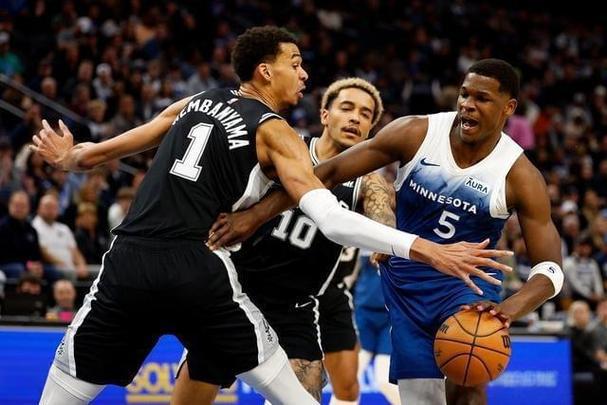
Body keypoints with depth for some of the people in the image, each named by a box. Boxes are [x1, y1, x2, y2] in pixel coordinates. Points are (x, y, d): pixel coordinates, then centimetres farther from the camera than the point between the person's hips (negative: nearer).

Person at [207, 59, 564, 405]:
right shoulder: (415, 133, -15)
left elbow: (550, 270, -18)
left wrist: (508, 309, -39)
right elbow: (329, 173, -10)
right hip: (407, 283, 2)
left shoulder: (521, 177, -18)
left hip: (467, 283, -2)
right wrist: (256, 216, -16)